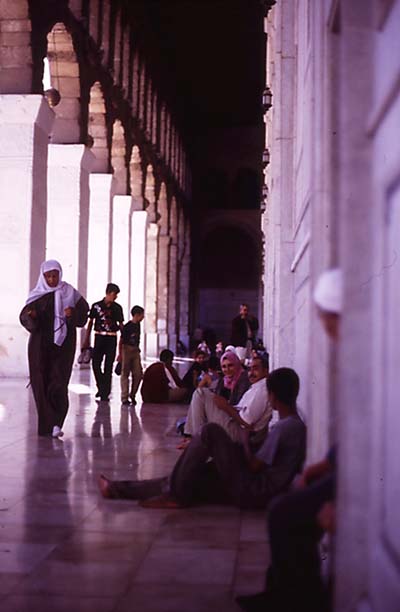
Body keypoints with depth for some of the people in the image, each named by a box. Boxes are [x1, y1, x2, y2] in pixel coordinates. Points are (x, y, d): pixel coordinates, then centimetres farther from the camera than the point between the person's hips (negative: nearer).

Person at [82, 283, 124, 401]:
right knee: (95, 364, 0)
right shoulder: (96, 306, 2)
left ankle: (105, 393, 4)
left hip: (111, 338, 0)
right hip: (99, 337, 0)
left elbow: (121, 324, 8)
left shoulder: (117, 308, 4)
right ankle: (101, 387, 23)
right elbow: (91, 322, 7)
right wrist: (87, 340, 5)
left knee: (108, 366, -1)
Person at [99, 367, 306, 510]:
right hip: (255, 491, 10)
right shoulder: (297, 425, 13)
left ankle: (176, 494, -7)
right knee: (190, 479, 9)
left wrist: (245, 442, 1)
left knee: (211, 431, -13)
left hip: (252, 492, -10)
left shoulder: (283, 428, -17)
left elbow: (255, 465, -16)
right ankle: (118, 489, 14)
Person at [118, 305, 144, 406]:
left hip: (135, 351, 7)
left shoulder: (137, 325, 9)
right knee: (125, 374, 0)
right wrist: (120, 354, -10)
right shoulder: (127, 327, -12)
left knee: (138, 374, 0)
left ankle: (132, 395, 14)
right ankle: (124, 398, 4)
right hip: (126, 349, -6)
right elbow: (121, 341, -9)